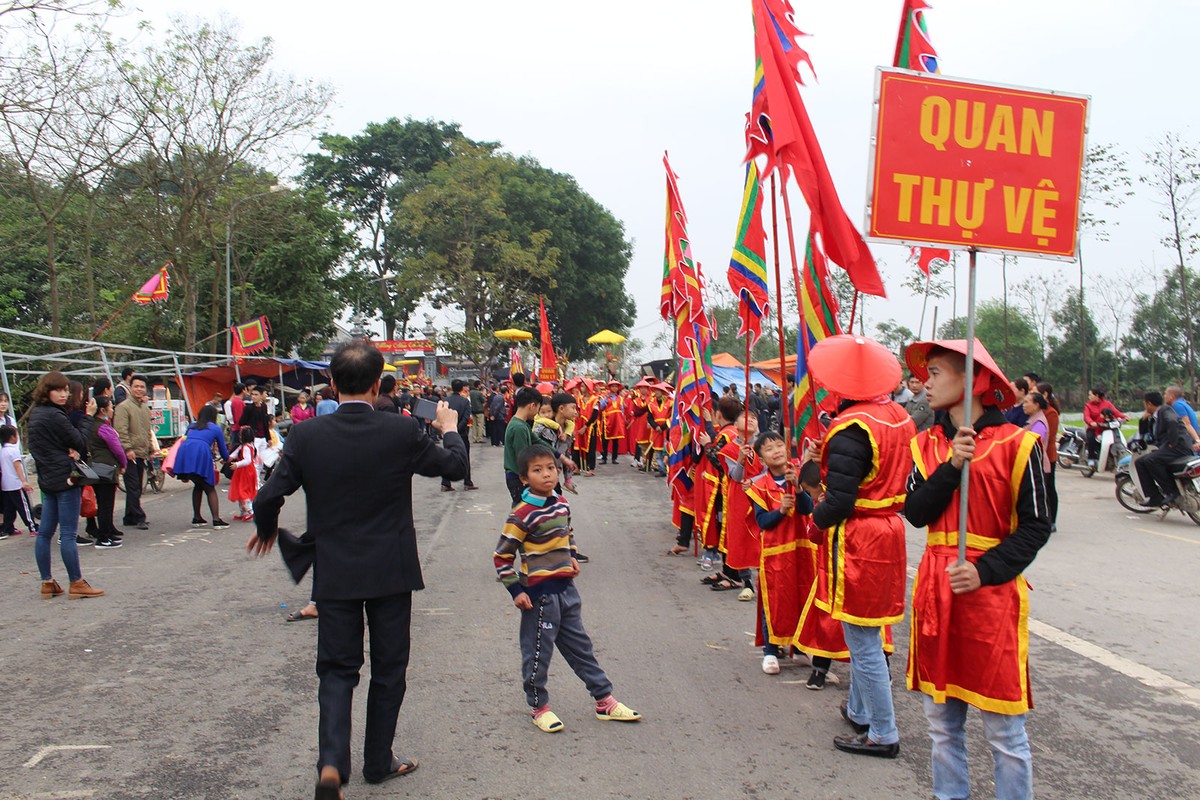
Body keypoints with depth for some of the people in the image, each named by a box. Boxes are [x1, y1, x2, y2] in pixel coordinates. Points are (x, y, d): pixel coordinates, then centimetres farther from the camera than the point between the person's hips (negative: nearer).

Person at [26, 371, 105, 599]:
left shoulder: (35, 415, 12)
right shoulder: (54, 416, -16)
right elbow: (80, 443, -10)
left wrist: (70, 451, -5)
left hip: (47, 479, 9)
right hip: (65, 478, -9)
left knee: (45, 532, 9)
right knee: (68, 534, -5)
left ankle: (47, 583, 15)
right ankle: (76, 584, 0)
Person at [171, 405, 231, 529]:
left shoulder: (192, 426, 32)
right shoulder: (215, 428, 21)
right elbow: (223, 449, 23)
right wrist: (226, 459, 47)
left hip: (183, 454, 5)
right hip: (201, 455, -4)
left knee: (198, 485, 24)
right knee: (210, 489, 4)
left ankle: (196, 518, 25)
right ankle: (216, 520, -9)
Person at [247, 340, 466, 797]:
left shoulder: (306, 436, -9)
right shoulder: (401, 432, -12)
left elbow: (268, 499, -8)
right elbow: (455, 466, 1)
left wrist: (267, 531, 15)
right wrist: (449, 430, 21)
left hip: (333, 574, 1)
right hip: (390, 571, -1)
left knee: (337, 669, 13)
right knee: (388, 669, 15)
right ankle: (379, 761, 26)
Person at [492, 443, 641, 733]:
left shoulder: (561, 504, 5)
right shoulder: (522, 514, -17)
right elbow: (501, 556, -14)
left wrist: (572, 558, 11)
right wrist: (516, 591, -15)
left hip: (567, 589, 7)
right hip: (539, 593, -7)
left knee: (580, 646, 17)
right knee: (538, 653, 6)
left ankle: (604, 701, 26)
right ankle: (538, 707, 25)